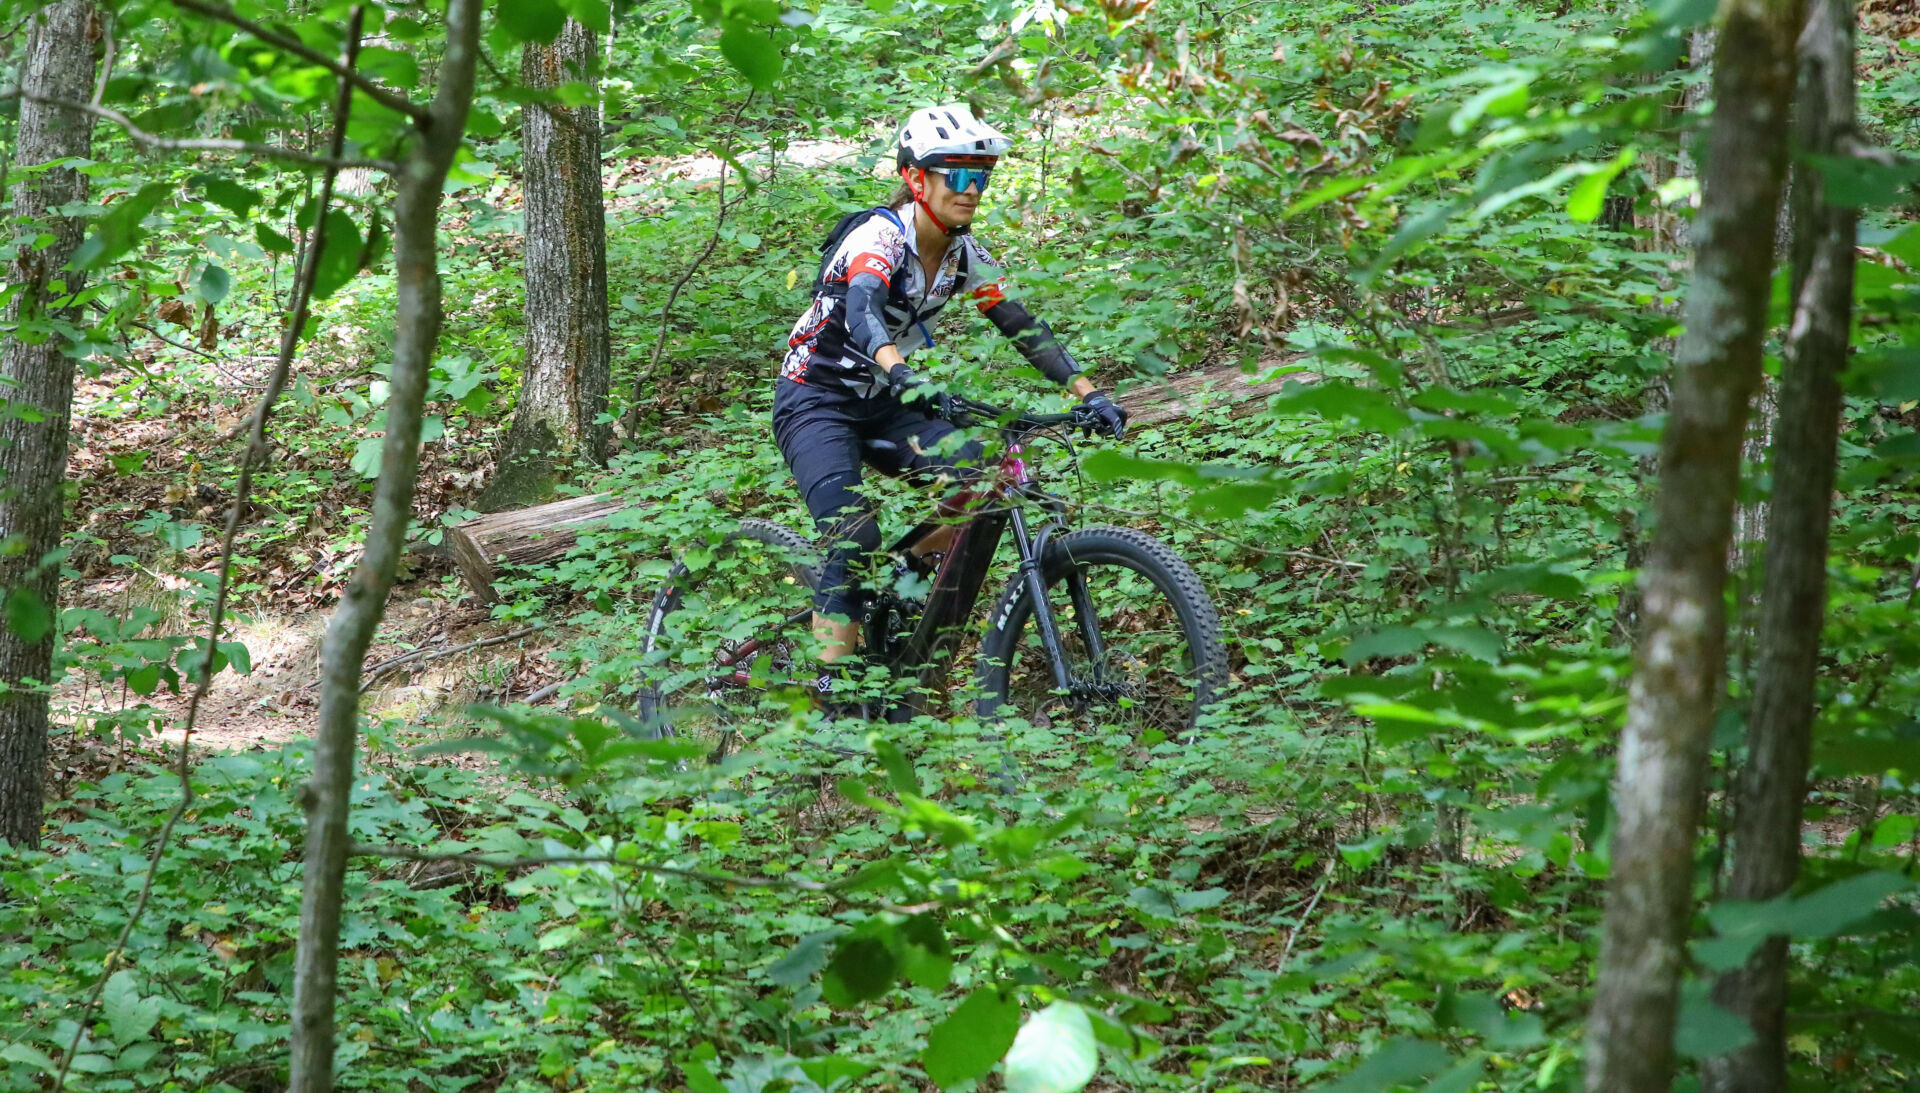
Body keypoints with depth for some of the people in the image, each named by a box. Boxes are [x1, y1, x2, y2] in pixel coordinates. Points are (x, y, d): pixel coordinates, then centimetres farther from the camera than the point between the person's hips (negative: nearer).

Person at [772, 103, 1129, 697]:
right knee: (855, 535, -26)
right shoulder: (880, 236, -22)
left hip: (881, 407, 7)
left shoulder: (964, 254, 0)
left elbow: (1022, 326, 0)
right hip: (815, 399, -7)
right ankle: (831, 687, -21)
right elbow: (862, 312, -41)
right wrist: (902, 375, -60)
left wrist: (1089, 394, -11)